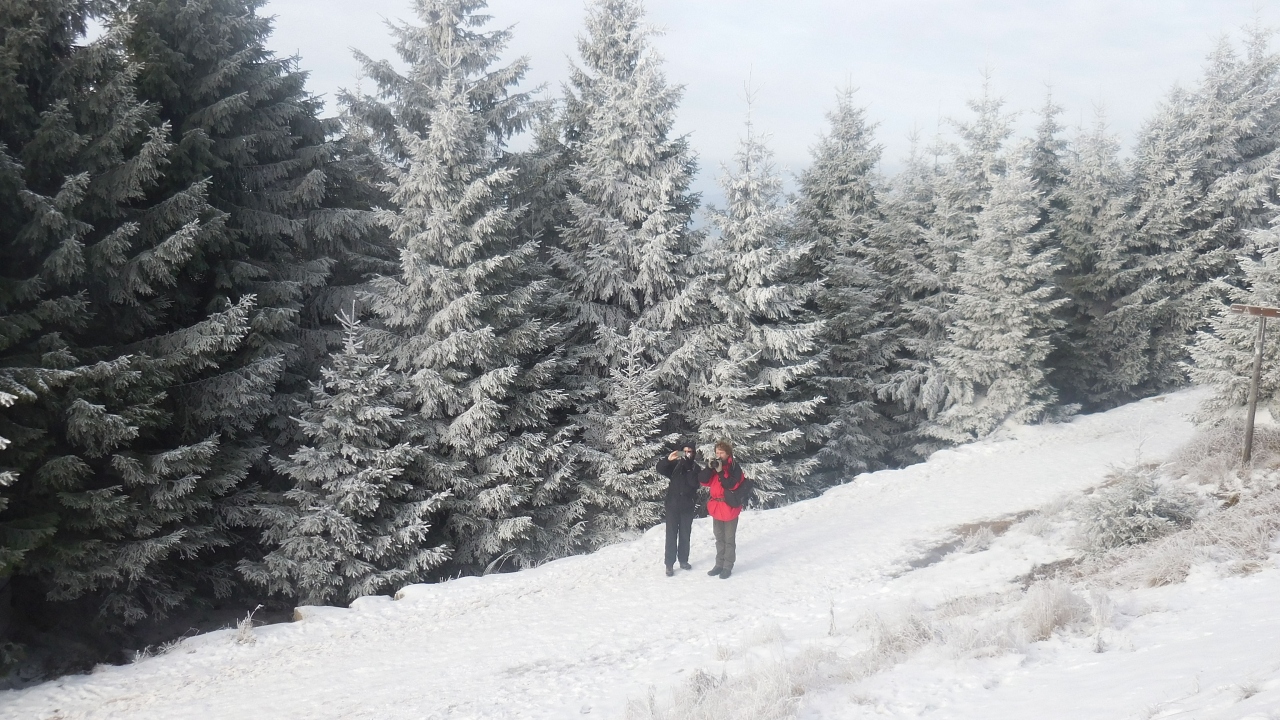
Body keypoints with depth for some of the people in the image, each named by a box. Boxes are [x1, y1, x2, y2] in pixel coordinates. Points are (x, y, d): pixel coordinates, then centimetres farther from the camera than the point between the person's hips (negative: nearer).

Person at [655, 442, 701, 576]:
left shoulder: (696, 468, 2)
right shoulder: (675, 464, 1)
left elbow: (695, 483, -13)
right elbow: (660, 468, -12)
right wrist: (668, 459, -29)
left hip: (687, 506, 1)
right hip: (673, 504, -1)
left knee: (685, 534, 11)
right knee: (671, 534, -1)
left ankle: (683, 560, 23)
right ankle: (669, 564, 1)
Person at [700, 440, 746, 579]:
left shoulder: (734, 468, -11)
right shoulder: (714, 466, 6)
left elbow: (732, 485, -22)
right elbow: (703, 481, -2)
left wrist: (721, 472, -25)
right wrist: (709, 468, -16)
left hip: (729, 507, -6)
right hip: (717, 507, 6)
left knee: (729, 539, 2)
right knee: (719, 539, 15)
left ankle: (728, 567, 7)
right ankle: (719, 564, 24)